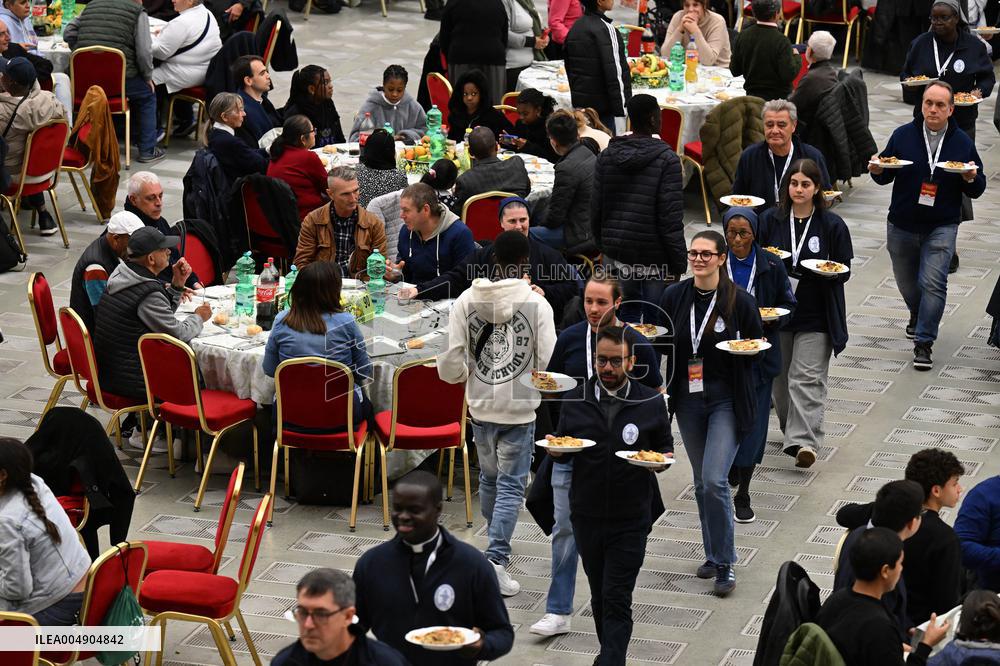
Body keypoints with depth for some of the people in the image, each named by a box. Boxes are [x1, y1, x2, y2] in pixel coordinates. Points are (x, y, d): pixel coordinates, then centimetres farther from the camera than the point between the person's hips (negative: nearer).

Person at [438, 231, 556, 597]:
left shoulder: (466, 299, -3)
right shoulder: (536, 303, -11)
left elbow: (451, 356, -4)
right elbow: (549, 362, -12)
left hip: (480, 406, 4)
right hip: (519, 407, -4)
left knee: (489, 477, 22)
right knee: (511, 484, 1)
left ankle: (496, 545, 38)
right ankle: (496, 559, -11)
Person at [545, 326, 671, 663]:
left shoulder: (651, 402, -2)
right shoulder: (575, 400, 3)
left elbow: (666, 447, 8)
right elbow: (562, 454, 12)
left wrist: (663, 459, -15)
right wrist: (556, 450, -12)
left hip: (631, 519, -3)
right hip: (586, 517, 3)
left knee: (617, 600, -8)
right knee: (599, 595, 15)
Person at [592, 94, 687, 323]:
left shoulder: (606, 157, 2)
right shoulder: (666, 160, -13)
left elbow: (595, 209, 7)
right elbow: (671, 217, -14)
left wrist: (601, 244, 21)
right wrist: (678, 261, -7)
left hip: (616, 251, 5)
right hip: (653, 254, -5)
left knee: (627, 312, 16)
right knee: (654, 318, 2)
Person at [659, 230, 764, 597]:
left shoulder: (739, 301, -9)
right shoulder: (674, 297, 1)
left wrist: (744, 348, -18)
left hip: (727, 401, -4)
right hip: (688, 400, 4)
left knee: (714, 481, -14)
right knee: (701, 482, 13)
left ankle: (725, 564, -3)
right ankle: (713, 553, 29)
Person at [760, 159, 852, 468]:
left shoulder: (832, 225, -3)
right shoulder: (771, 220, 2)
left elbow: (845, 270, 1)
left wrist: (832, 271, -21)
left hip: (815, 316, -3)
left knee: (807, 379, -11)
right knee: (780, 377, 14)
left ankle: (803, 441, -17)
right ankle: (792, 429, 33)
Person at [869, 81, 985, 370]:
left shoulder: (963, 142, -1)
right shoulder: (903, 135, 0)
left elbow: (977, 190, 4)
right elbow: (885, 177, 7)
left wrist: (970, 179, -19)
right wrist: (877, 171, -16)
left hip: (941, 227, -2)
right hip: (902, 226, 2)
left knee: (932, 282, -16)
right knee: (907, 282, 16)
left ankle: (924, 343, -9)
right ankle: (917, 316, 48)